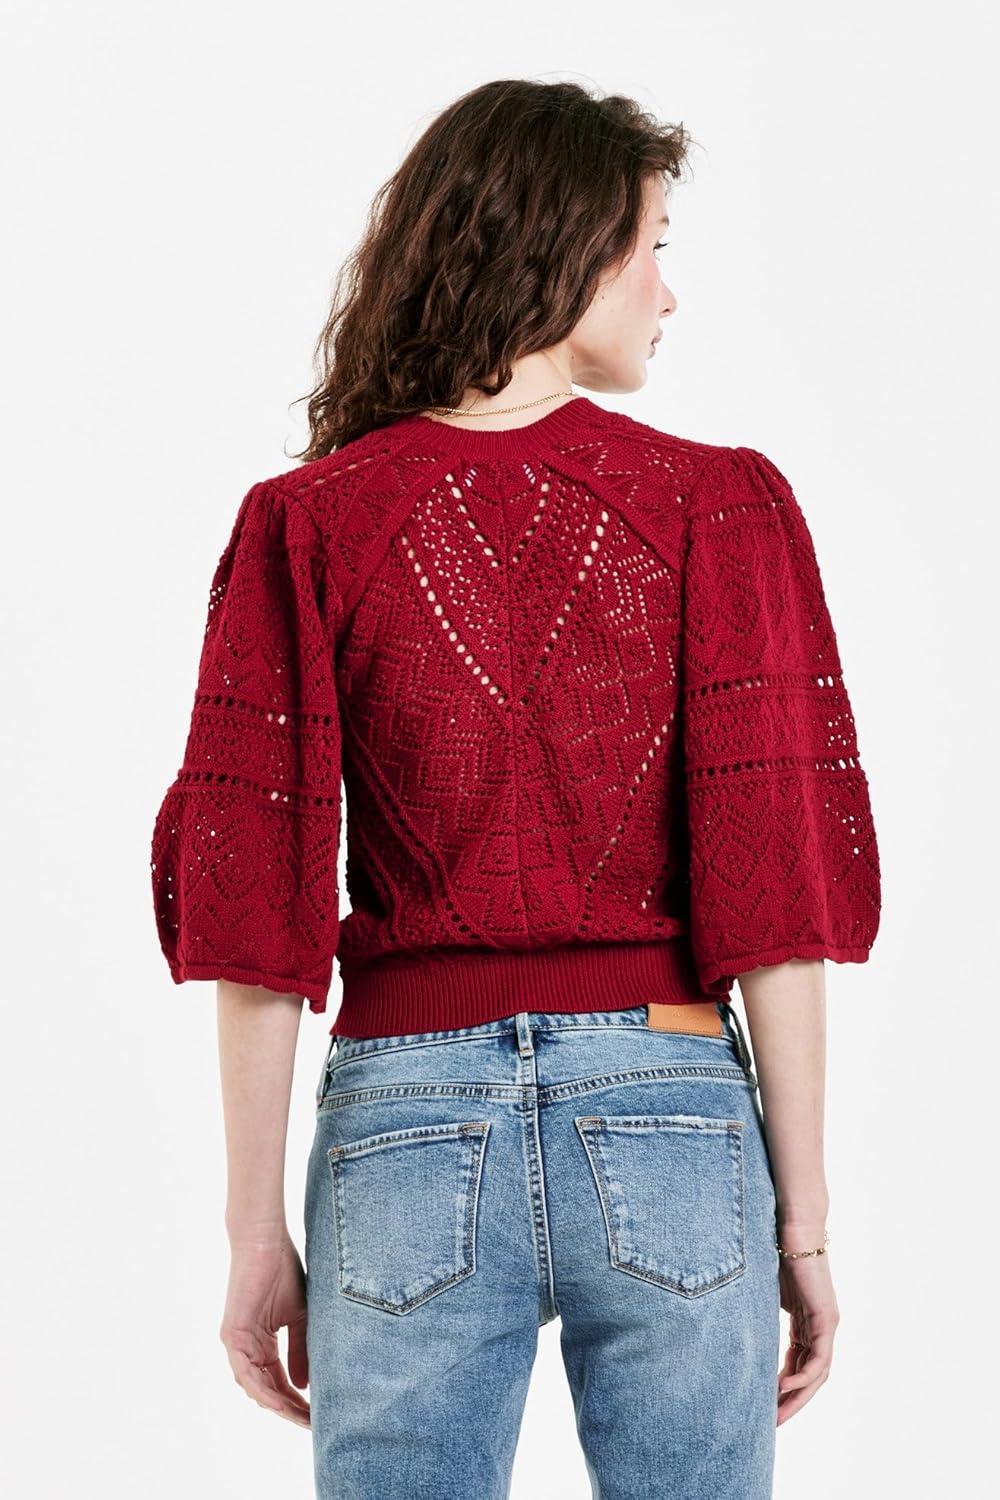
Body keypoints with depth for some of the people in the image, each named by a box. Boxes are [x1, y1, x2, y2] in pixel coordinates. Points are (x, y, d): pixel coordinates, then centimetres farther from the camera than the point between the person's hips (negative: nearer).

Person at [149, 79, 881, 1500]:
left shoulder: (307, 524, 0)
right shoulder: (720, 507, -2)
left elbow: (257, 899, -2)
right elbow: (775, 883, -4)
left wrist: (258, 1230, 4)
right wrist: (803, 1215, 2)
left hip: (403, 1115, 1)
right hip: (672, 1112, 0)